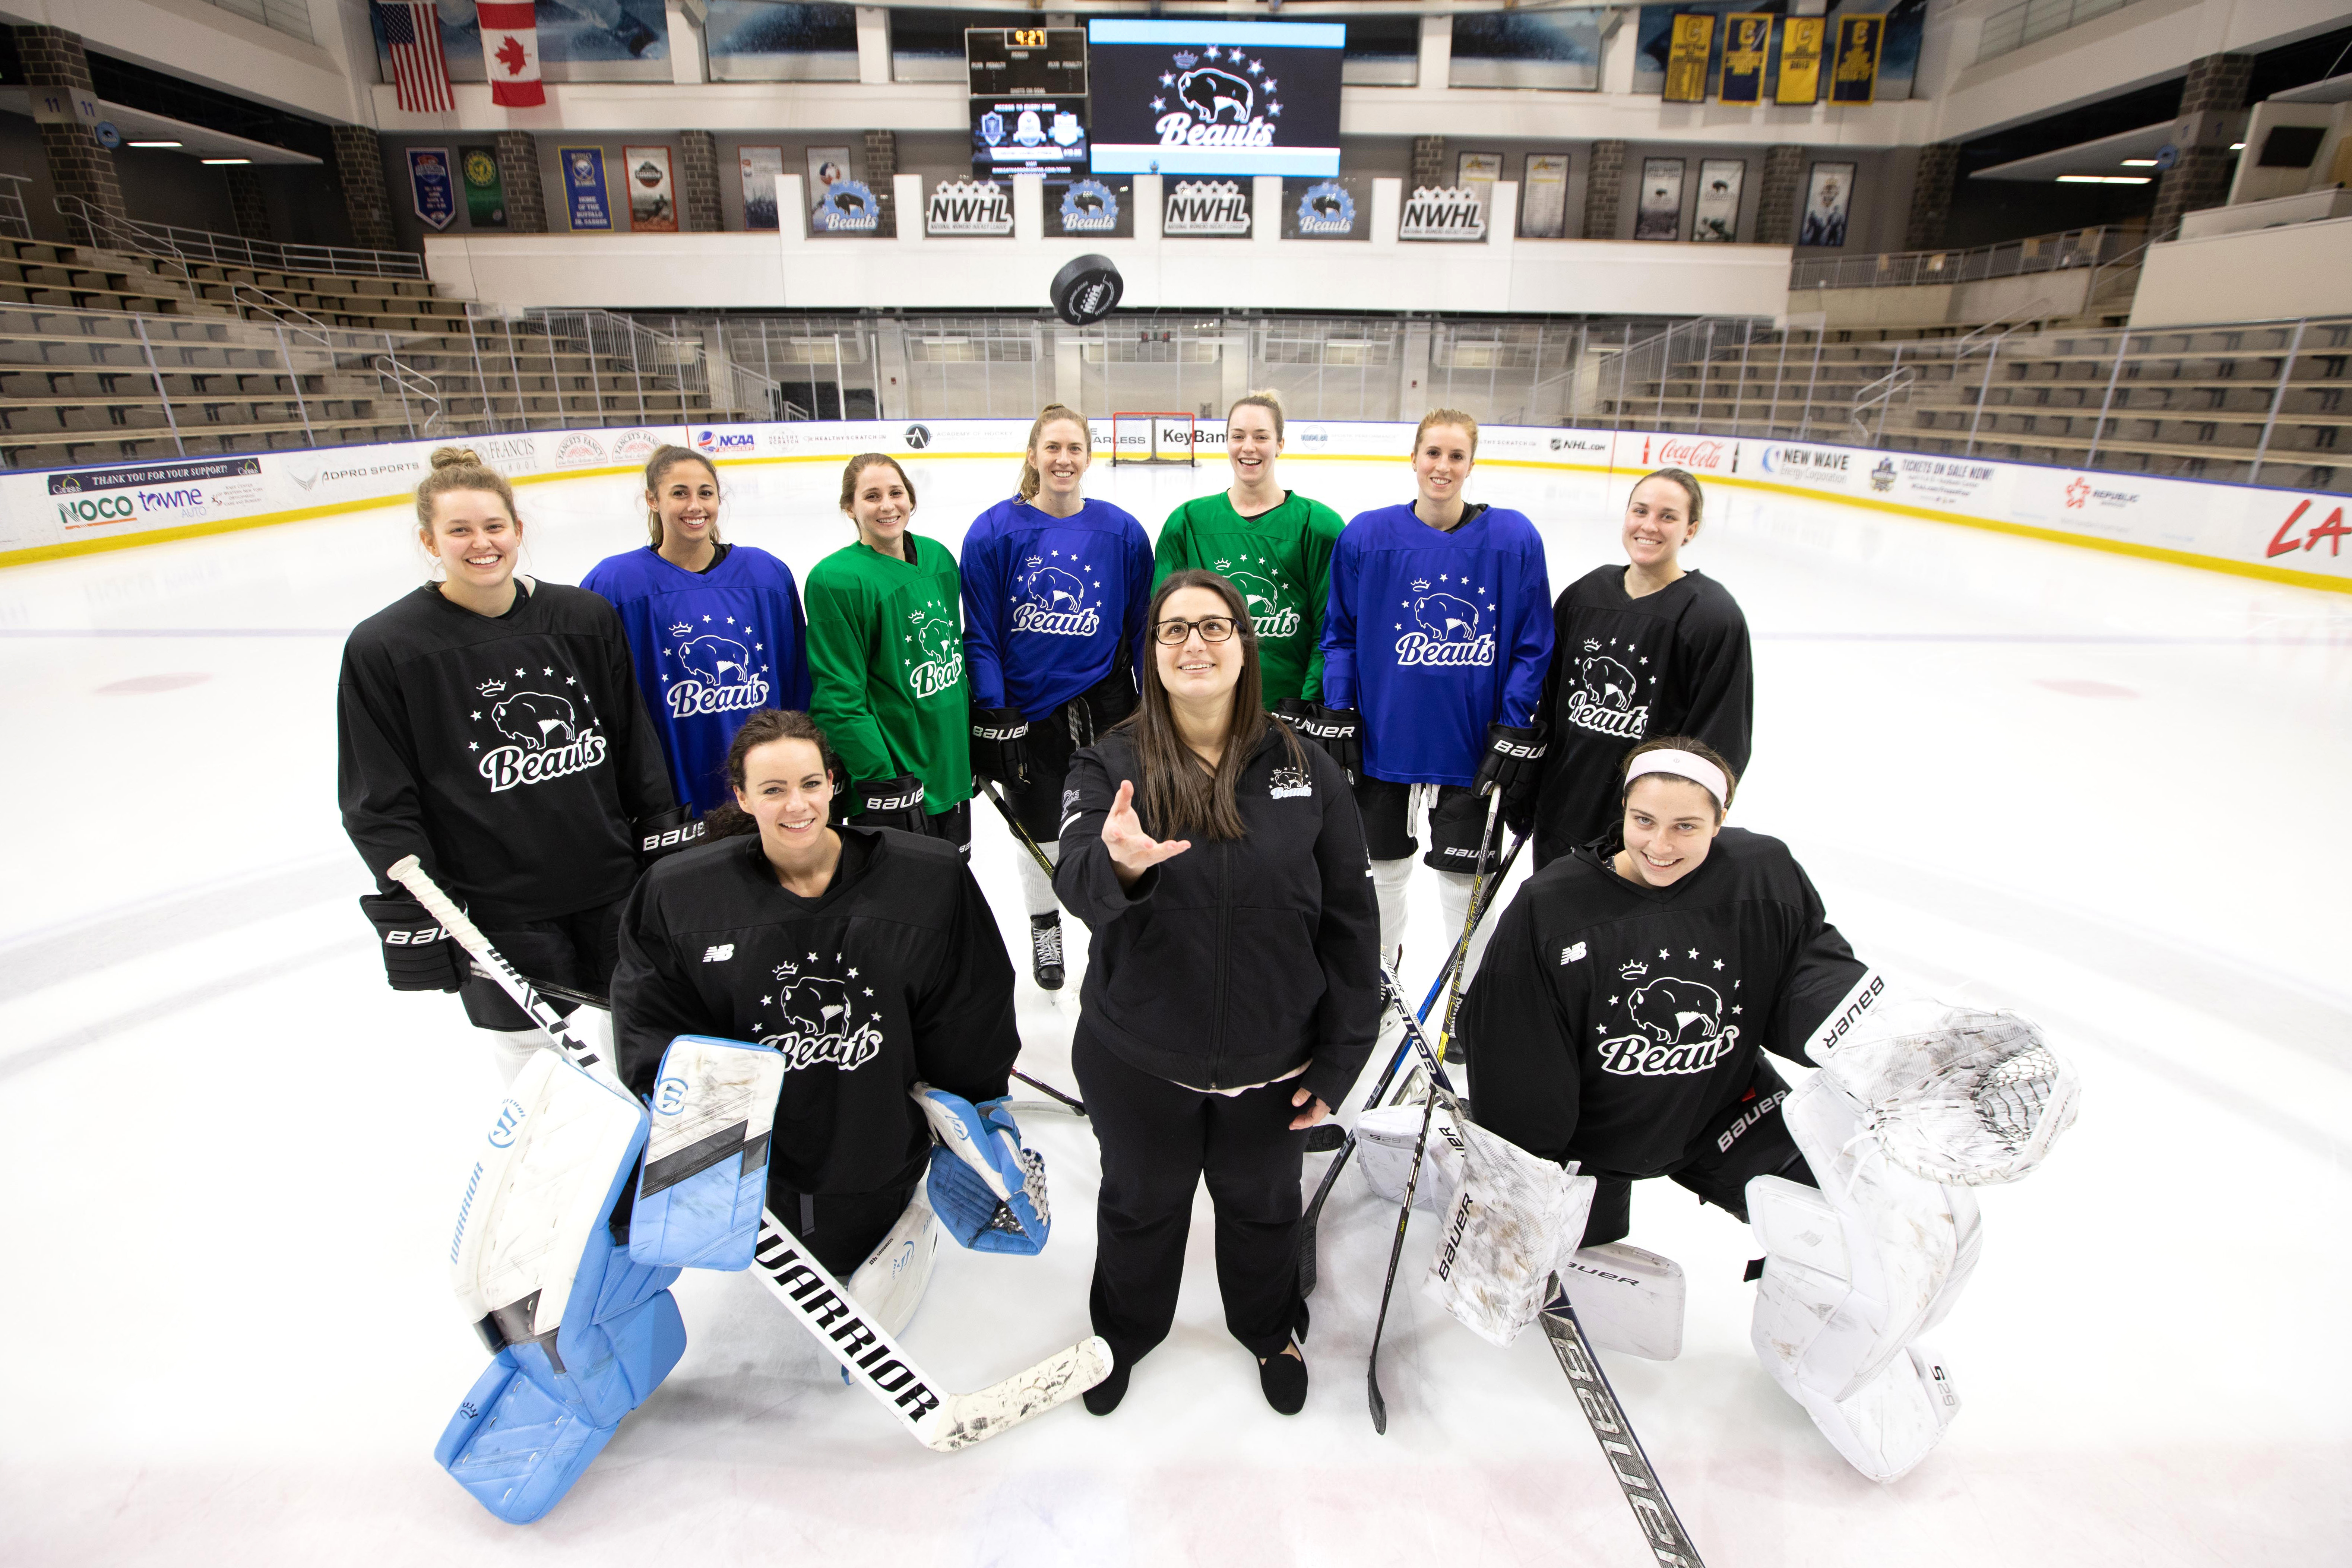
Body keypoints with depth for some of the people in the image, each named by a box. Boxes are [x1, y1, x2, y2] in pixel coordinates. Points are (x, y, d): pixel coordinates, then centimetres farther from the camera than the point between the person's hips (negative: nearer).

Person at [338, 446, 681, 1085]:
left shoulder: (587, 617, 0)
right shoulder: (382, 648, -7)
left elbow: (637, 747, 6)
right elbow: (379, 805, -5)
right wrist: (412, 921, -8)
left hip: (613, 889, 3)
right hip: (495, 915, -2)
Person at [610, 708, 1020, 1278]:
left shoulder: (932, 876, -17)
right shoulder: (678, 894, -13)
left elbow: (969, 1019, -7)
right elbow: (652, 1025, -5)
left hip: (878, 1161, 0)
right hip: (753, 1178, 1)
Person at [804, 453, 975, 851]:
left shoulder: (938, 557, 4)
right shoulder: (835, 579, -17)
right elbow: (839, 698, -17)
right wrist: (881, 781, -20)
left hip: (952, 767, 7)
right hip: (890, 774, -7)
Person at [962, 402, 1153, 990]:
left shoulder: (1122, 532, -3)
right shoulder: (995, 531, -8)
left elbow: (1142, 627, 3)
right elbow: (980, 634, -6)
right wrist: (991, 715, -11)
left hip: (1104, 704, 1)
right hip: (1026, 708, -1)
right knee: (1038, 832, 16)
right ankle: (1044, 925, 41)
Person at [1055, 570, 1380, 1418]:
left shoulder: (1307, 771, -8)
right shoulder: (1111, 765, -11)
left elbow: (1350, 923, -4)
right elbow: (1077, 881, -26)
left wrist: (1338, 1060, -4)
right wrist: (1118, 864, -50)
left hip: (1271, 1062, 1)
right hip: (1139, 1059, 0)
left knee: (1262, 1204, 25)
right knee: (1142, 1204, 23)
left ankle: (1271, 1330, 57)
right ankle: (1123, 1333, 55)